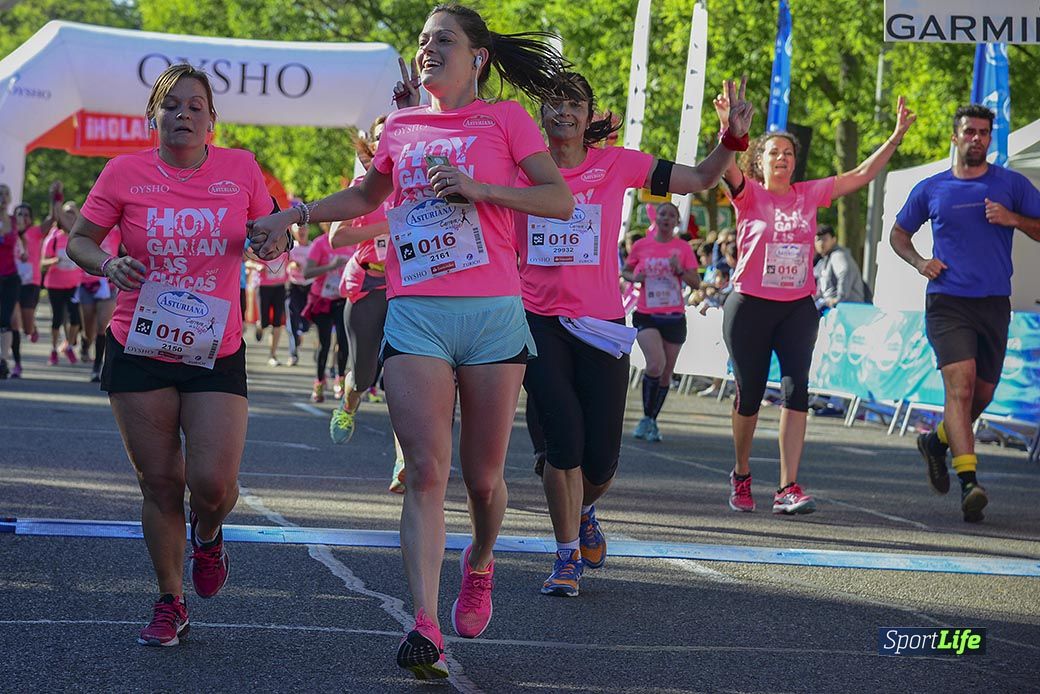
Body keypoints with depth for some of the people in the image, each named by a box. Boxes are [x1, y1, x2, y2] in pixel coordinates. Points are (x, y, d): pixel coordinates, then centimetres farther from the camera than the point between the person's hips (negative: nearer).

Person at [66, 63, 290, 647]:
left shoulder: (241, 169, 1)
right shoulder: (125, 173, -2)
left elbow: (269, 234, 14)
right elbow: (78, 241, 6)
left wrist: (275, 242, -10)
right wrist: (109, 264, -16)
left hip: (217, 352, 0)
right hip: (140, 351, 0)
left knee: (214, 482, -10)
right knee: (160, 484, 3)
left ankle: (207, 535, 27)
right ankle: (170, 604, 21)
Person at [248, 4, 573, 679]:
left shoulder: (504, 118, 6)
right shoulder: (401, 127, 15)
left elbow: (561, 199, -2)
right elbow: (366, 197, 32)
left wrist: (478, 188, -12)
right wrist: (289, 217, 23)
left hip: (492, 315, -2)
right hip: (415, 315, 2)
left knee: (483, 475, 7)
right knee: (427, 471, -12)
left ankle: (480, 562, 39)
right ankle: (426, 628, -18)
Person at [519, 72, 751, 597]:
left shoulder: (617, 165, 4)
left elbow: (701, 180, 10)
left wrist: (733, 138, -6)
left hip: (599, 327, 1)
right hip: (538, 322, -1)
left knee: (600, 459, 1)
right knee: (564, 440, -11)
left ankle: (583, 511, 37)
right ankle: (567, 555, 8)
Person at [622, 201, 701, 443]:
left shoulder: (683, 248, 3)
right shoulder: (641, 246, 3)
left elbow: (696, 283, 1)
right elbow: (625, 271, 16)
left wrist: (680, 270, -17)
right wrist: (634, 278, -6)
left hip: (674, 316, 2)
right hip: (646, 315, -2)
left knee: (666, 372, 5)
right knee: (656, 364, -21)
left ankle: (652, 421, 20)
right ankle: (647, 418, -4)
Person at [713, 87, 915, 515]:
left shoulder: (809, 195, 7)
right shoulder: (749, 195, -2)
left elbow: (862, 175, 8)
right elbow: (727, 167, -22)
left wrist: (897, 136, 0)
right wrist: (728, 127, -40)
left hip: (798, 309, 2)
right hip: (750, 306, -2)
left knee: (796, 391, -10)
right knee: (749, 394, 5)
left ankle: (788, 488, -12)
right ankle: (741, 476, 28)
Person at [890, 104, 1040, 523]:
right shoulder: (931, 189, 8)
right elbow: (899, 233, 21)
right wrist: (919, 261, 2)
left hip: (994, 303, 2)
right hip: (947, 301, -2)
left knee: (982, 394, 9)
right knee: (961, 383, -19)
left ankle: (936, 441, 38)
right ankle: (969, 482, -25)